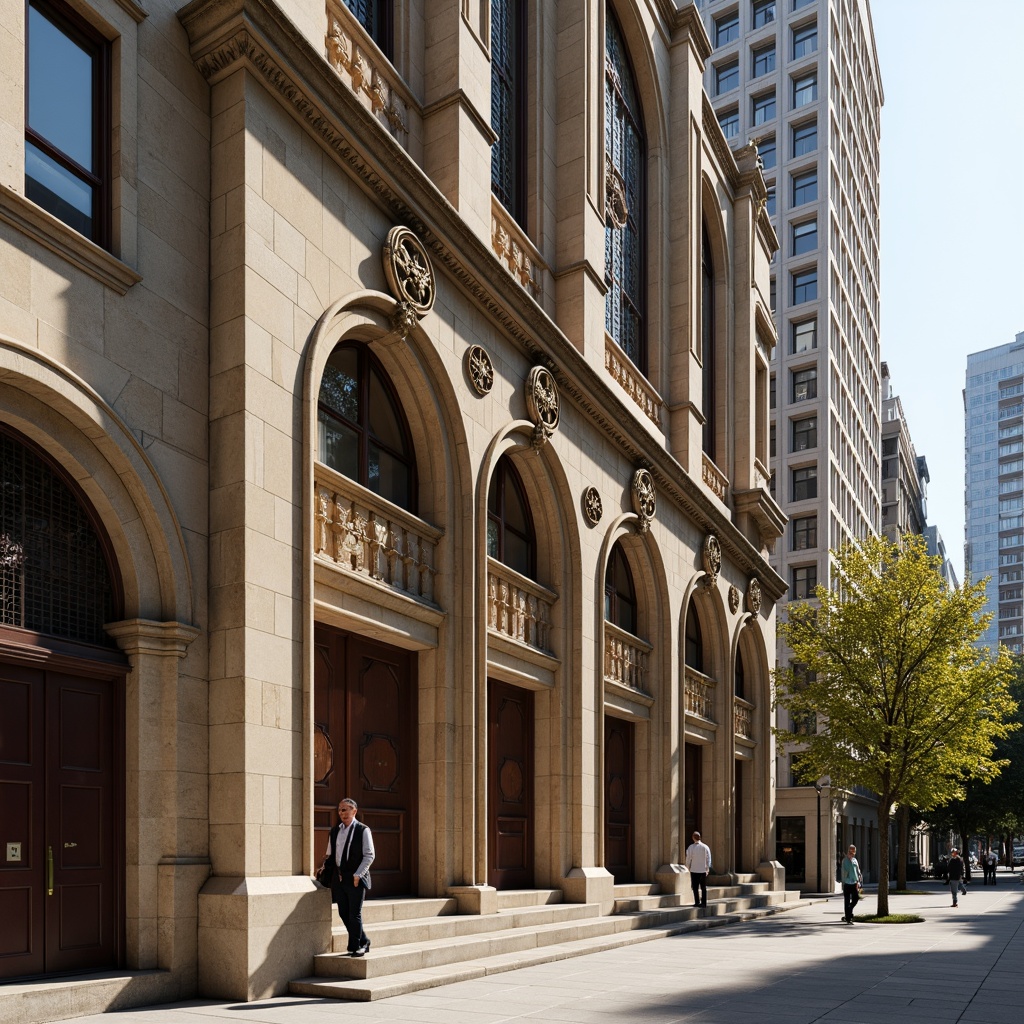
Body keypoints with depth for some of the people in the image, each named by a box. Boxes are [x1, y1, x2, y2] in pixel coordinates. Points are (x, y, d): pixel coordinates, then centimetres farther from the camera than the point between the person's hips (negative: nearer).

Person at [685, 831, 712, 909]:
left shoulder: (691, 847, -9)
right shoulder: (705, 847, -3)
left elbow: (688, 859, -5)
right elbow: (708, 859, 2)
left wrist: (688, 868, 12)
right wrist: (707, 869, 12)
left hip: (694, 870, -2)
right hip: (703, 870, 2)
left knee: (695, 887, 5)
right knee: (703, 887, 10)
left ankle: (697, 902, 1)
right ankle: (704, 902, 9)